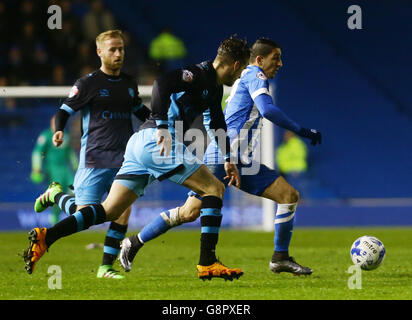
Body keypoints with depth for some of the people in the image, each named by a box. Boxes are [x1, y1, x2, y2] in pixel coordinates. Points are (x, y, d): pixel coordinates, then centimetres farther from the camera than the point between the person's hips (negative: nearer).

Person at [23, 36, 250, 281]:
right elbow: (163, 81, -23)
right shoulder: (200, 74, -6)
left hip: (141, 142, 9)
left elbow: (218, 123, 41)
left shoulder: (215, 86, 25)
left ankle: (45, 237, -9)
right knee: (215, 188, -6)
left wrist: (228, 159, 43)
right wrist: (163, 127, -28)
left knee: (109, 212, 2)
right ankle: (207, 264, -11)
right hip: (156, 141, -9)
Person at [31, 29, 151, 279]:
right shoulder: (88, 84, -4)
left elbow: (140, 110, 32)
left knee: (123, 210, -10)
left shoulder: (129, 83, 14)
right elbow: (65, 110, -2)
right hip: (95, 158, -4)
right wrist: (59, 131, -21)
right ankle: (55, 195, 25)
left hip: (124, 159, 5)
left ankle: (106, 267, 0)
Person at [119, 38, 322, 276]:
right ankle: (134, 244, 3)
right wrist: (301, 131, -17)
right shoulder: (255, 76, -4)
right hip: (223, 157, -10)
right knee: (191, 212, -10)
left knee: (290, 196, -1)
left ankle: (281, 258, 2)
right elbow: (267, 109, -20)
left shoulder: (247, 77, 24)